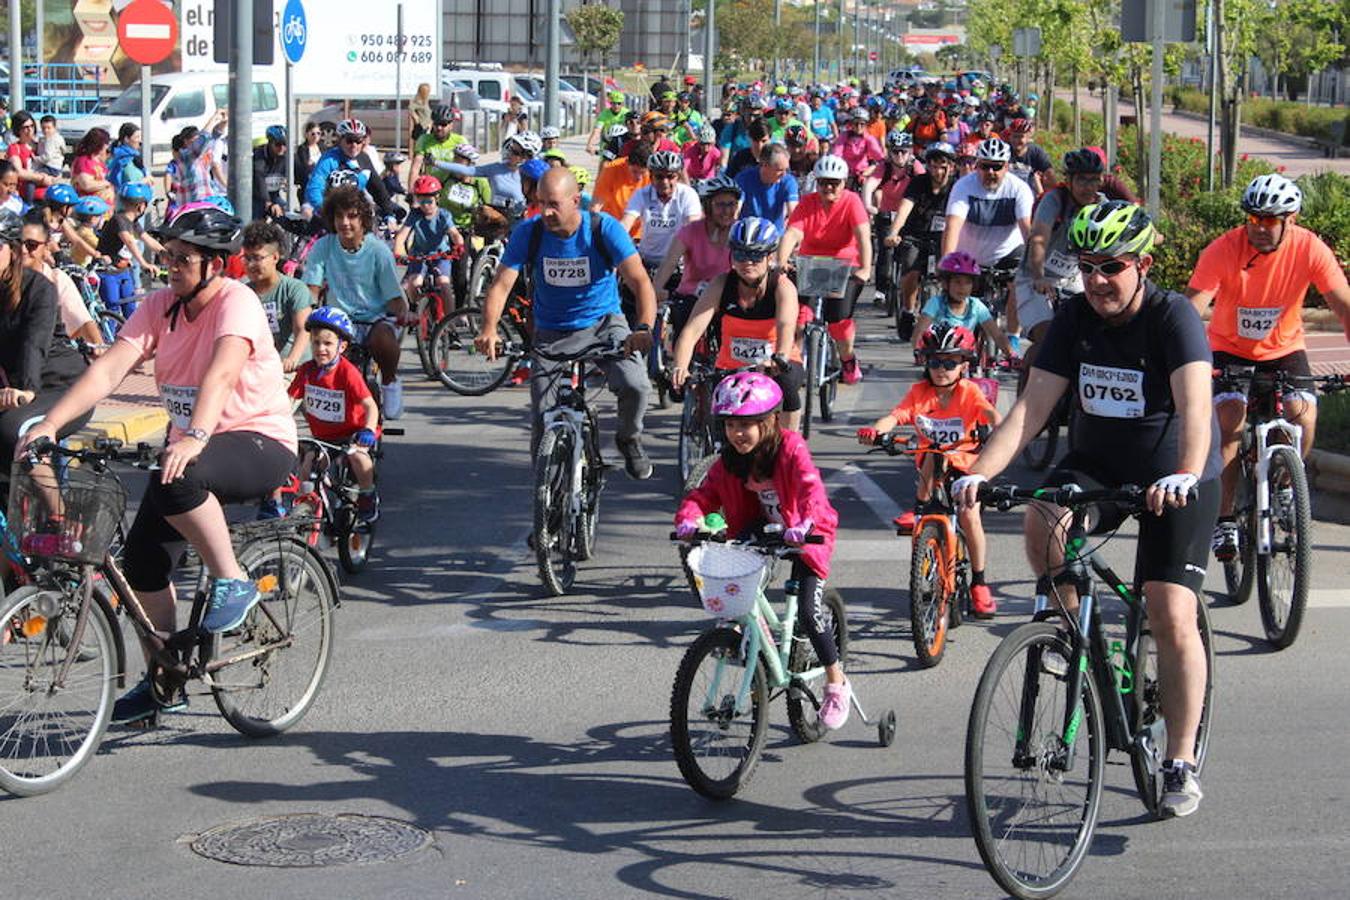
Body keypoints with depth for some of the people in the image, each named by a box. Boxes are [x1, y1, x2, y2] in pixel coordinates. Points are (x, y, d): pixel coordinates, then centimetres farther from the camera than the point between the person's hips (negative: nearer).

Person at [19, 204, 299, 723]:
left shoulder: (237, 302, -17)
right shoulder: (159, 307, 0)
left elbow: (222, 372, -35)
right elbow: (109, 368, -11)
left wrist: (197, 438, -52)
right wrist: (50, 423, -25)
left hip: (259, 442, -7)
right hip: (190, 445, 7)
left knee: (178, 479, -37)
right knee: (141, 558, 0)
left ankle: (233, 584, -17)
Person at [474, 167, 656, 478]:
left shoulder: (604, 228, -19)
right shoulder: (528, 232, -14)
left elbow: (640, 280, -28)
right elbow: (501, 285, -18)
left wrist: (643, 328, -47)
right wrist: (489, 329, -38)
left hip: (603, 323, -1)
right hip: (552, 333, 1)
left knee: (635, 385, -25)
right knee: (542, 420, -7)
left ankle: (629, 438, 7)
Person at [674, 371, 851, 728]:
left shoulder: (790, 448, -26)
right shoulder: (730, 460, -9)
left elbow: (811, 487, -39)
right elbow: (706, 493, -12)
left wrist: (805, 524, -58)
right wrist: (689, 518, -35)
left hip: (805, 535, -5)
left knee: (808, 613, -16)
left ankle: (837, 682, 6)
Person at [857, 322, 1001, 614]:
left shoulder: (969, 392, -7)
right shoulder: (920, 392, -4)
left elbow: (988, 411, -25)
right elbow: (895, 416, -16)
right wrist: (875, 430, -37)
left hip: (966, 461, -1)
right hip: (931, 463, 1)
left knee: (969, 516, -17)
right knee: (935, 456, -36)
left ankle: (979, 584, -1)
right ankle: (919, 510, -16)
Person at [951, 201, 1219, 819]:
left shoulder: (1173, 316, -19)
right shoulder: (1075, 318, -6)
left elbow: (1195, 405, -33)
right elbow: (1031, 406, -12)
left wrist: (1185, 475, -52)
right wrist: (979, 472, -26)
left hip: (1176, 478, -4)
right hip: (1097, 463, 4)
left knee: (1172, 615, -13)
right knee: (1042, 524, -29)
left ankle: (1181, 764, 0)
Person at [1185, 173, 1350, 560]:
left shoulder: (1309, 249, -19)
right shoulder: (1223, 250, -23)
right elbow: (1191, 310, -30)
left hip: (1284, 349, 1)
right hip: (1230, 348, -1)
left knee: (1304, 415, -20)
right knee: (1231, 419, -21)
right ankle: (1225, 520, -13)